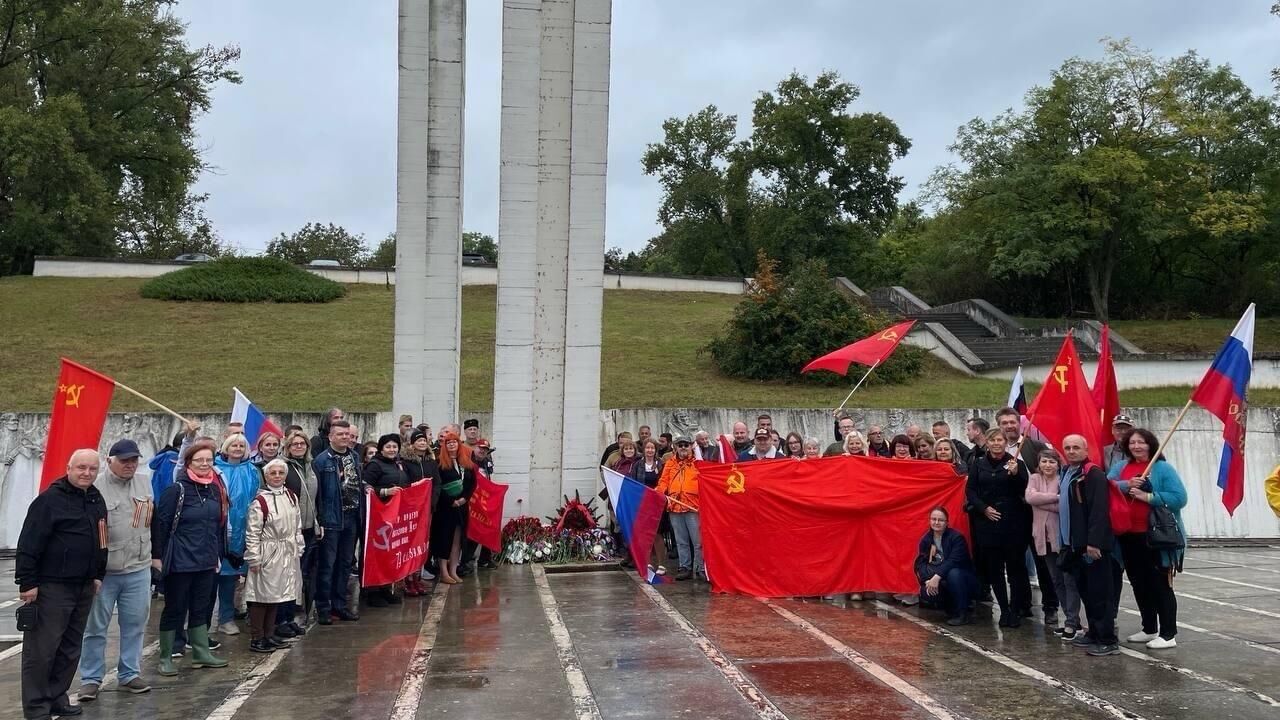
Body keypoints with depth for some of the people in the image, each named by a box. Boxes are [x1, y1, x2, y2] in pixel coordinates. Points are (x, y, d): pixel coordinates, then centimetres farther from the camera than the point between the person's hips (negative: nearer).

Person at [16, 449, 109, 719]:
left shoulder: (97, 500, 12)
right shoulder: (49, 500, -12)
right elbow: (29, 545, -14)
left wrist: (98, 575, 19)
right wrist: (27, 583, -17)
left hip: (83, 587, 8)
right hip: (51, 587, -7)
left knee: (70, 648, 13)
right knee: (41, 649, -1)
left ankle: (57, 698, 24)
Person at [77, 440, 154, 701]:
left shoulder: (144, 484, 8)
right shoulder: (96, 487, -12)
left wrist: (152, 554, 18)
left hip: (138, 569, 5)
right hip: (103, 570, -5)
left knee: (134, 624, 11)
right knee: (96, 627, 6)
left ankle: (129, 674, 22)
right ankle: (91, 679, 15)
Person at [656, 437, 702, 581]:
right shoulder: (670, 464, 16)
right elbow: (663, 481, 13)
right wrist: (662, 494, -6)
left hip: (693, 507, -4)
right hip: (674, 507, 4)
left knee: (698, 540, -5)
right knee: (681, 541, 10)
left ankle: (701, 568, 2)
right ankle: (685, 568, 17)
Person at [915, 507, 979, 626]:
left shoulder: (956, 538, -14)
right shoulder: (925, 540, 2)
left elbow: (953, 561, -27)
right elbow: (920, 563, -7)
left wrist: (937, 577, -37)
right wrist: (927, 580, -26)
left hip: (963, 580, -4)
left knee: (953, 573, -37)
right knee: (925, 592, -28)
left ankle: (963, 614, -21)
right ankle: (952, 610, 2)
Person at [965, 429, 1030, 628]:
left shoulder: (1016, 463, 1)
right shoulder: (978, 465, 8)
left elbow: (1024, 491, -5)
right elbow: (970, 491, 6)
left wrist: (1015, 474, -21)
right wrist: (984, 508, -8)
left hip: (1013, 523, -2)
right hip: (987, 522, 2)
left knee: (1015, 566, 0)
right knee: (994, 568, 6)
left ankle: (1016, 610, 9)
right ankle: (1004, 609, 16)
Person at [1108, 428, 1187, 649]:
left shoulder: (1162, 468, -6)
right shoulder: (1120, 468, 11)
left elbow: (1180, 497, -15)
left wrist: (1148, 497, -20)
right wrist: (1126, 486, -19)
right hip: (1129, 537, 6)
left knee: (1160, 585, -1)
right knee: (1139, 584, 15)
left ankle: (1168, 634, 6)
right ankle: (1149, 629, 29)